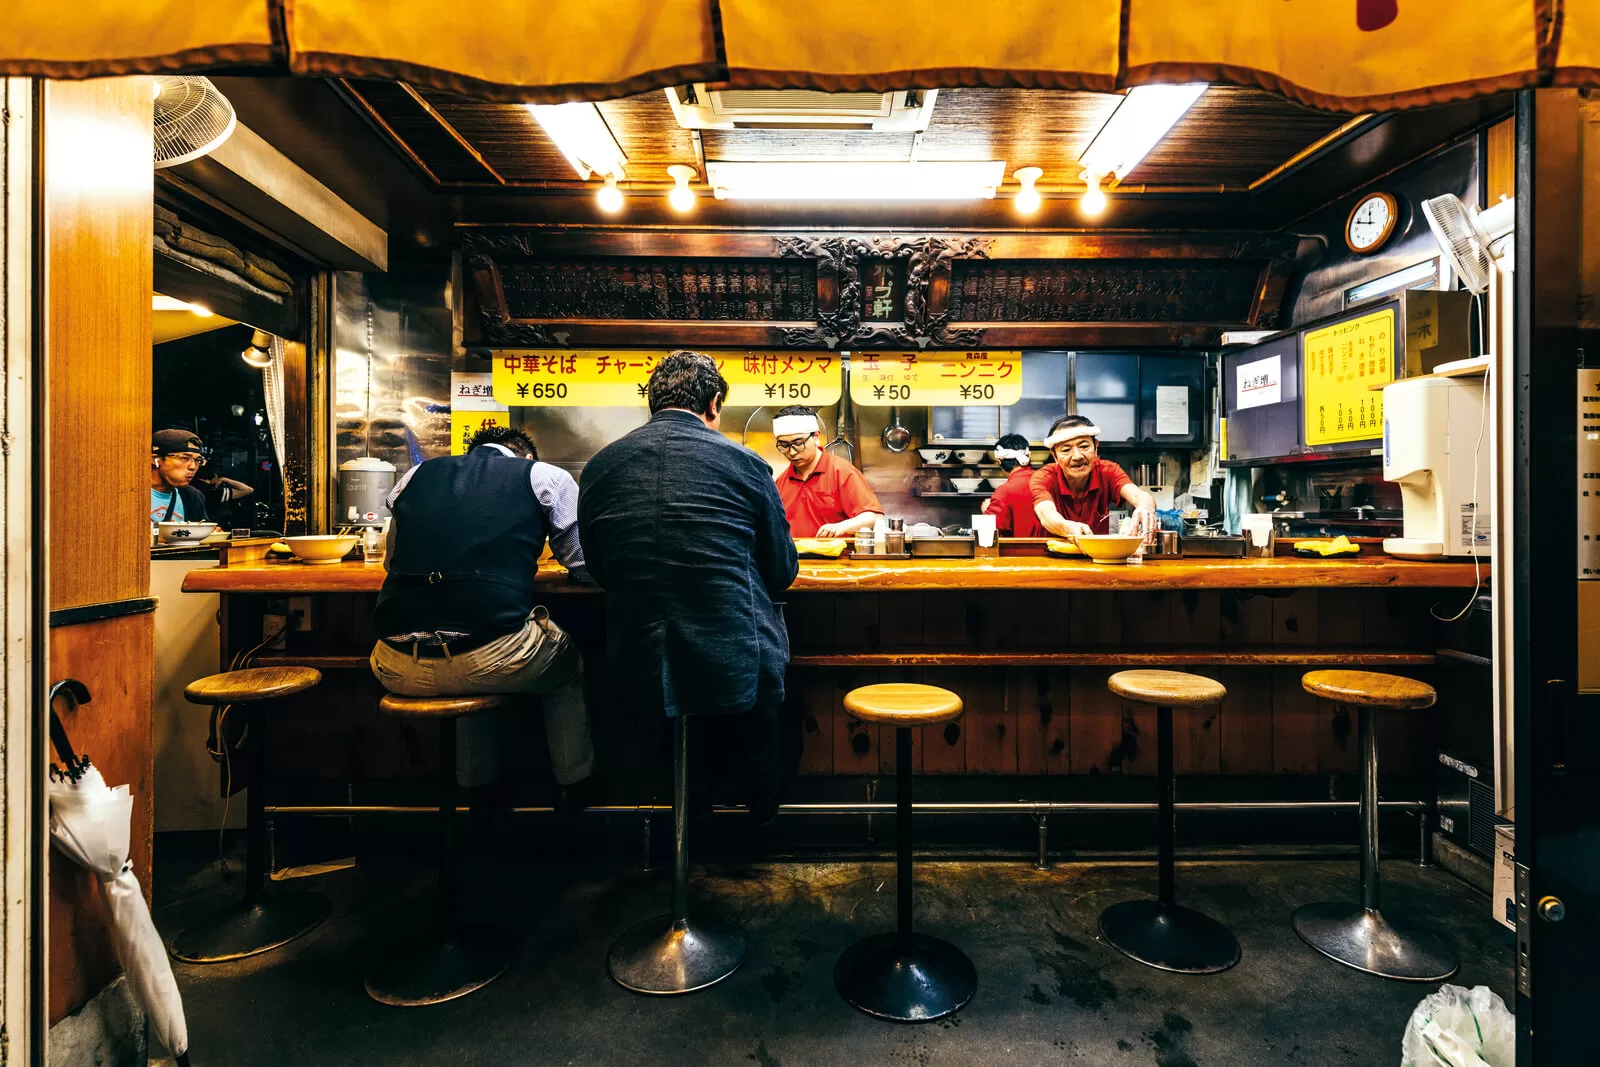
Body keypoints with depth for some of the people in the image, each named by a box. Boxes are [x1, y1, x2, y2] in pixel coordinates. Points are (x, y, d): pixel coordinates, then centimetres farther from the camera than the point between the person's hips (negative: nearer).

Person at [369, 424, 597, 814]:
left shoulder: (416, 475, 18)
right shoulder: (546, 477, 7)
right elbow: (585, 566, 14)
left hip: (398, 669, 5)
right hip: (491, 660, -4)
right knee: (567, 665, 29)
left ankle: (482, 789, 50)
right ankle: (576, 786, 41)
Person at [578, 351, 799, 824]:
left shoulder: (599, 465, 0)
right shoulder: (744, 463, -9)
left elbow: (599, 571, 11)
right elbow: (782, 572, 2)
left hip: (639, 667, 4)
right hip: (734, 666, -3)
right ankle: (762, 807, 51)